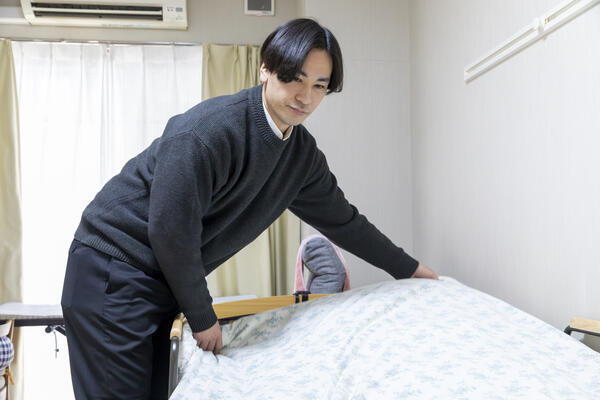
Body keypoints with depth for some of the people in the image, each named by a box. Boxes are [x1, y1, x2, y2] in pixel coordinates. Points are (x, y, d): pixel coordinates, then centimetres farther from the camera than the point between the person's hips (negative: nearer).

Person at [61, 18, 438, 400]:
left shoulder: (302, 153, 1)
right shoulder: (209, 129, -25)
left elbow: (341, 219, 13)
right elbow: (170, 230, -23)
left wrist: (409, 268, 22)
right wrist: (203, 318, -10)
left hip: (161, 280, 7)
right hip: (113, 273, -7)